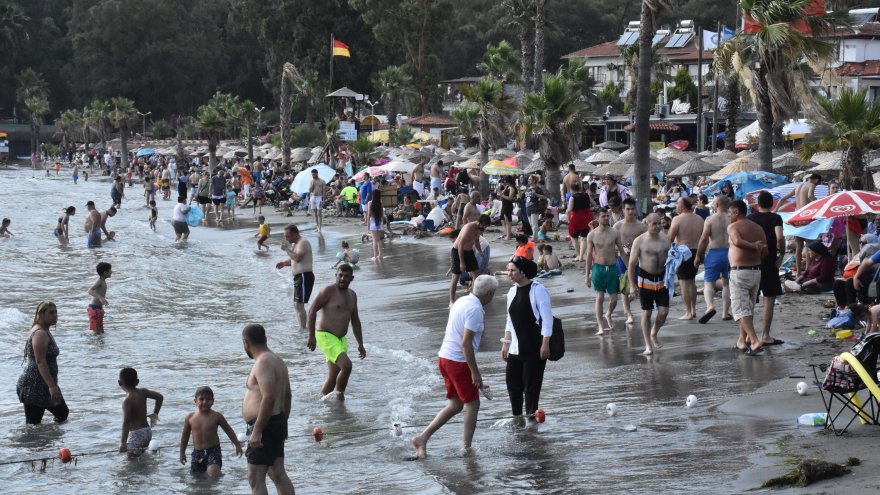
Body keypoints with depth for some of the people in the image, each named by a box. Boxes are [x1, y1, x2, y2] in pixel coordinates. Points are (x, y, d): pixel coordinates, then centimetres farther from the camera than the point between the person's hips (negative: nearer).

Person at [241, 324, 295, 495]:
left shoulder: (263, 363, -17)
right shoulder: (278, 361, 16)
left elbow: (269, 398, -25)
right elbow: (287, 397, 21)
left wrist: (256, 431, -25)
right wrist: (283, 424, 26)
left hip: (265, 427, -11)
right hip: (277, 424, 11)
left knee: (255, 478, -8)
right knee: (279, 475, 11)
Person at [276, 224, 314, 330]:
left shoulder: (303, 242, -14)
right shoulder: (295, 243, 17)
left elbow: (297, 258, -27)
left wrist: (287, 249, -18)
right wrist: (284, 263, 8)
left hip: (304, 276, -11)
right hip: (298, 276, 11)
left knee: (299, 304, -15)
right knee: (296, 305, 15)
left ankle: (303, 329, -15)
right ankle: (302, 328, 22)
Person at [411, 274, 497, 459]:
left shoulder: (461, 301, 11)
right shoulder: (475, 309, -18)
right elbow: (466, 343, -22)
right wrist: (475, 372, -18)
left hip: (444, 357, 9)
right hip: (459, 362, -9)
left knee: (455, 405, 15)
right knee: (472, 404, 5)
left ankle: (422, 438, 10)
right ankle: (467, 447, 11)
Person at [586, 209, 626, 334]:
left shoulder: (615, 233, 0)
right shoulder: (592, 235, -3)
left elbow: (622, 252, 6)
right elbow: (589, 255, 1)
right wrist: (587, 274, 0)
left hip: (612, 268, 2)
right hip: (598, 268, -2)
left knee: (614, 298, 4)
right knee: (600, 297, -2)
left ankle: (608, 315, 36)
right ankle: (600, 326, 3)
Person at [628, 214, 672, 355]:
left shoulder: (665, 239, 3)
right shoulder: (640, 241, -8)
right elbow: (632, 264, -7)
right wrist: (632, 285, -11)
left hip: (662, 280, 4)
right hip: (646, 280, -3)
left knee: (664, 311, -2)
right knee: (646, 313, 1)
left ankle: (654, 334, 26)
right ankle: (648, 345, 10)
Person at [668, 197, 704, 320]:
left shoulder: (678, 219, -11)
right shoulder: (699, 220, 7)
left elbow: (670, 238, -12)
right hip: (696, 252, 6)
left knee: (684, 283, -3)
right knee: (692, 281, 19)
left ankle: (688, 312, -4)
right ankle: (693, 310, 23)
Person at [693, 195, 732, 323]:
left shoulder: (710, 219, -6)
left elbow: (704, 238, -8)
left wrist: (698, 256, 0)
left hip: (714, 252, -3)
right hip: (730, 253, 3)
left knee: (708, 282, 3)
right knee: (726, 283, 14)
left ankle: (710, 306, -21)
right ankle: (725, 313, 14)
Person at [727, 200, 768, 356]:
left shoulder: (733, 227, -8)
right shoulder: (758, 228, 10)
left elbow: (737, 241, -27)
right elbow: (765, 251, 4)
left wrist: (753, 246, -14)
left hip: (739, 272, -7)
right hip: (756, 271, 7)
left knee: (740, 309, -5)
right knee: (749, 307, 20)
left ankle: (755, 342, -18)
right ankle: (743, 340, 29)